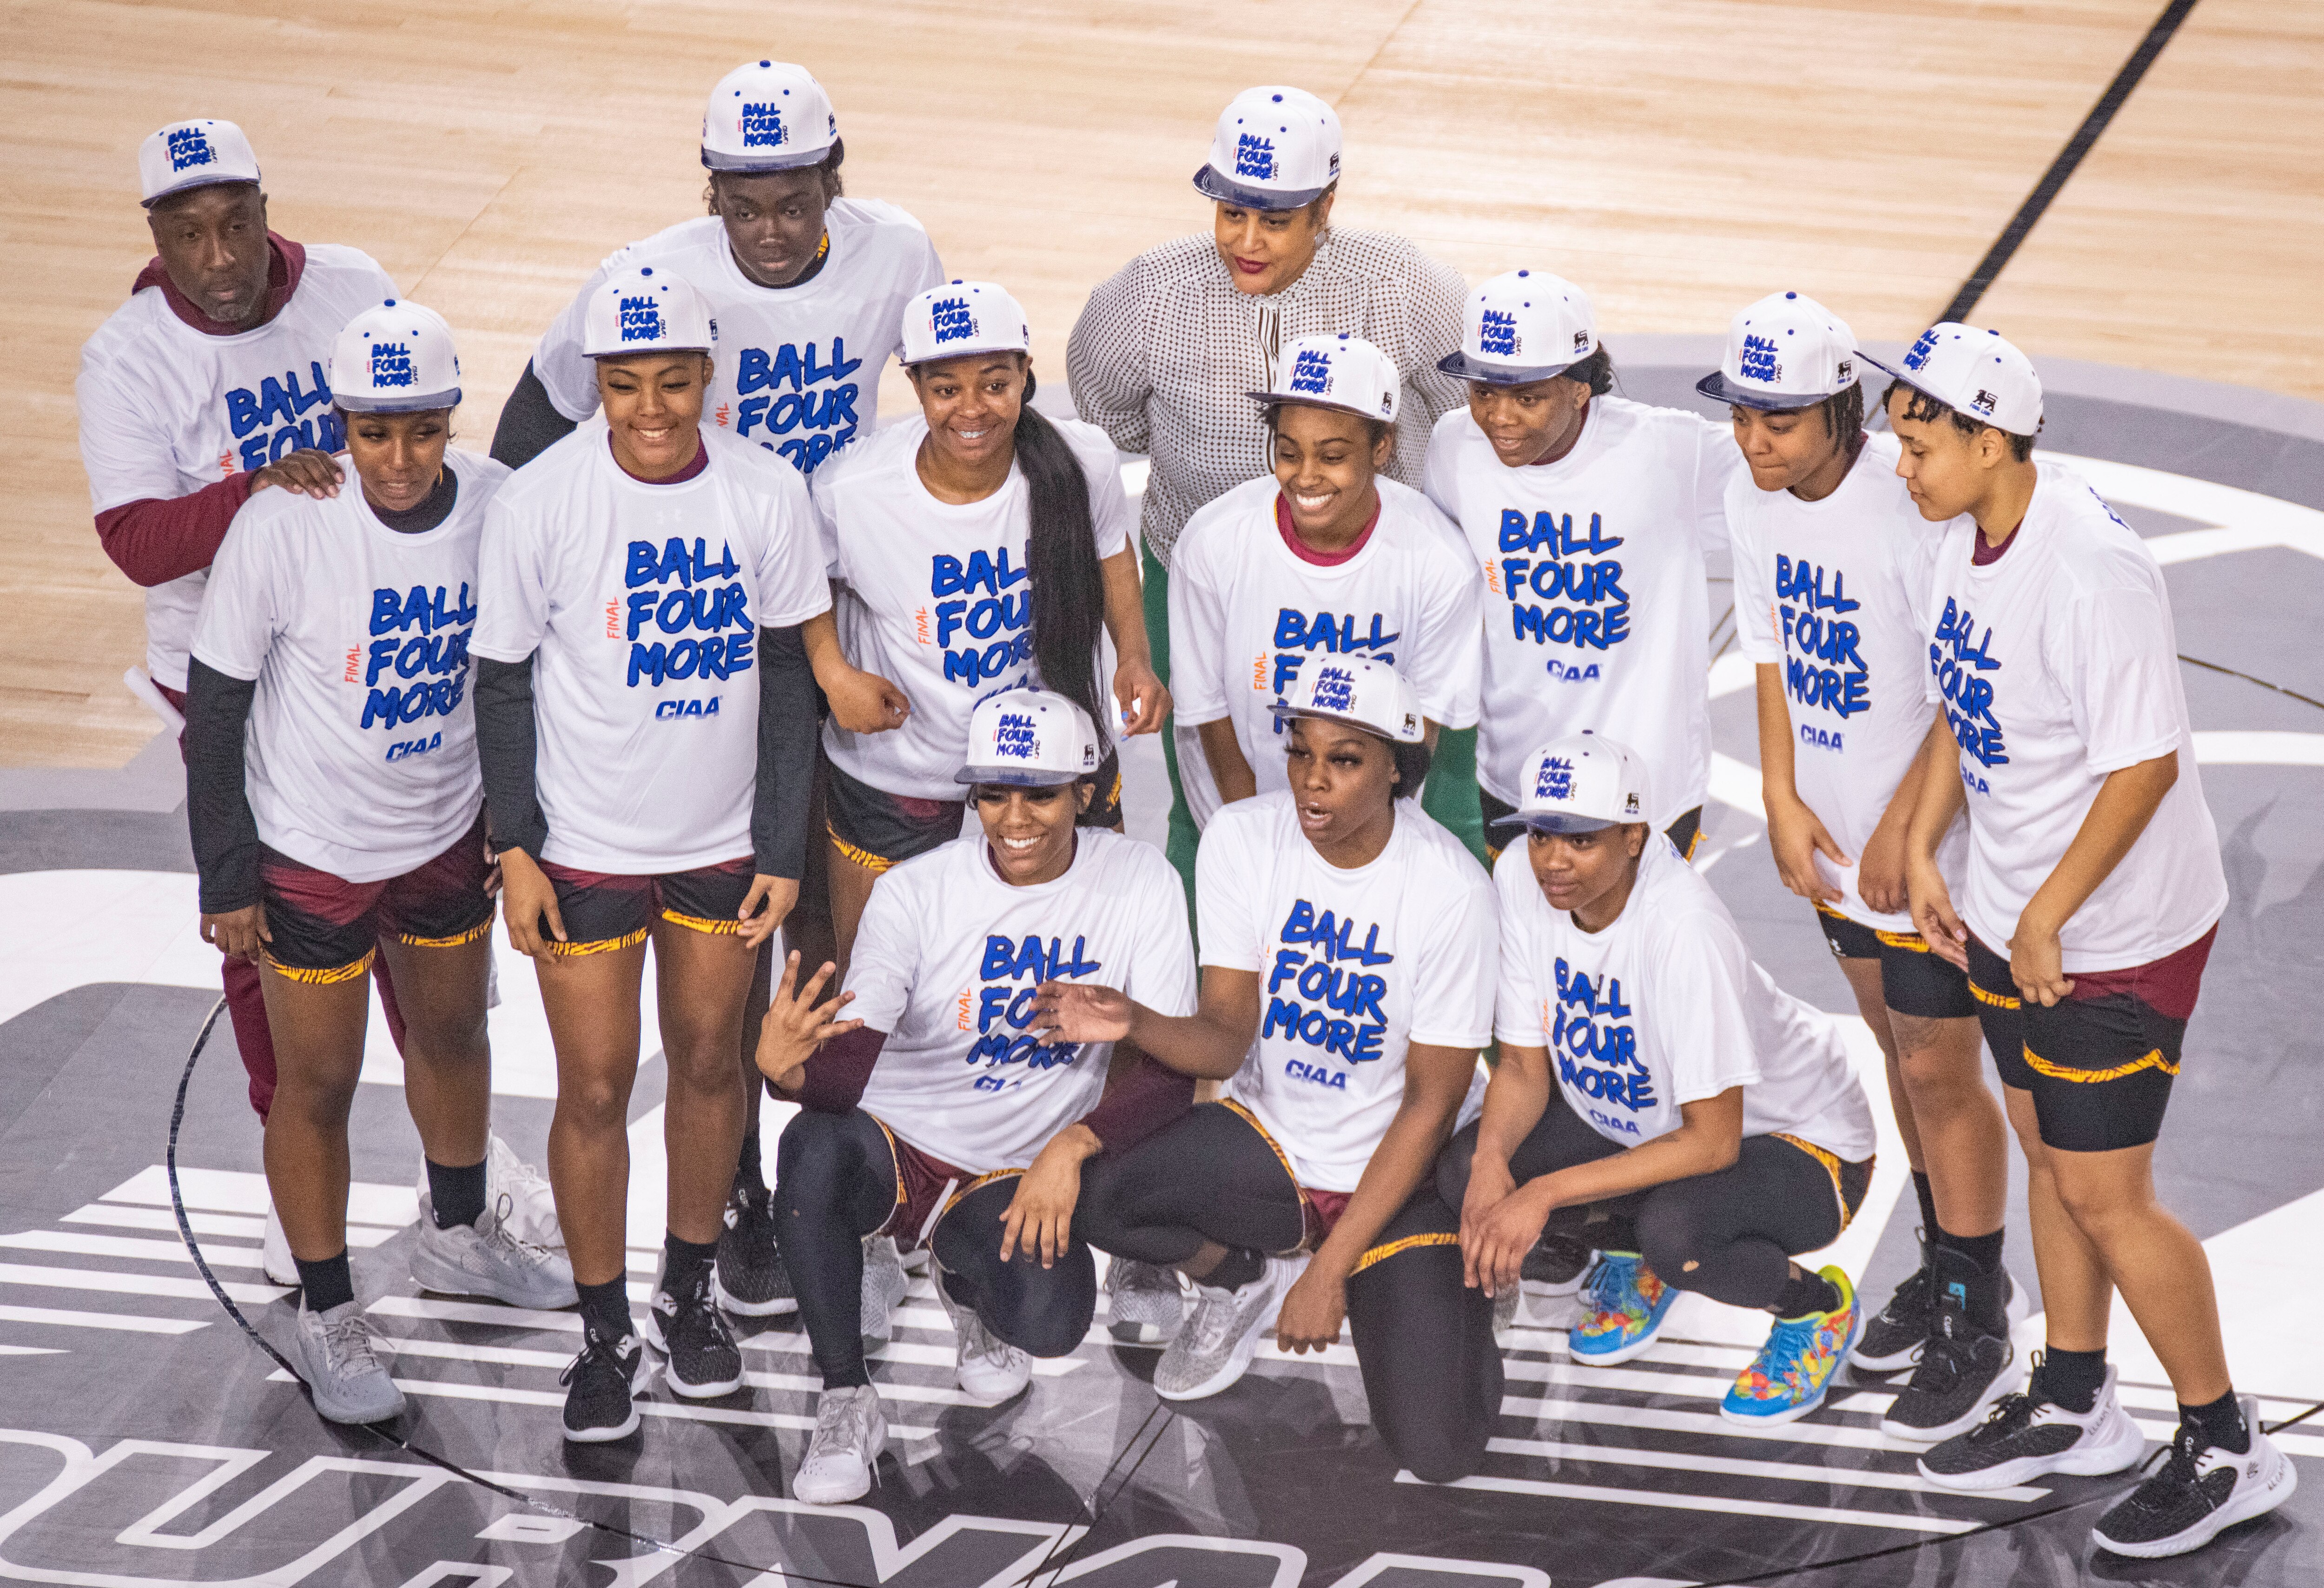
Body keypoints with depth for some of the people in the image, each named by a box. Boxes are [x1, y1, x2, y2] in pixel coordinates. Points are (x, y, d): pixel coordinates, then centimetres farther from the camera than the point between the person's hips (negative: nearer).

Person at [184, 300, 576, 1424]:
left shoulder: (500, 506, -15)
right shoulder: (282, 528, -25)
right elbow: (216, 708, -15)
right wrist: (225, 878, -11)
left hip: (447, 831, 4)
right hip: (311, 854, -4)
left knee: (452, 1033, 24)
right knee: (317, 1082, 8)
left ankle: (458, 1235, 50)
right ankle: (325, 1320, 26)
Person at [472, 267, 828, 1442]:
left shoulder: (766, 492, -10)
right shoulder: (540, 500, -16)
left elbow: (785, 675, 0)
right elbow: (503, 682, -6)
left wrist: (783, 849, 0)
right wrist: (516, 850, -8)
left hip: (723, 842, 2)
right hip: (585, 847, -2)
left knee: (710, 1061, 15)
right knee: (596, 1088, 3)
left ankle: (689, 1290, 36)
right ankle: (604, 1333, 20)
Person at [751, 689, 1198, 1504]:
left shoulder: (1139, 882, -7)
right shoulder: (916, 891, -11)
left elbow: (1172, 1067, -7)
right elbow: (848, 1067, -21)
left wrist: (1074, 1144, -25)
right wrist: (785, 1066, -46)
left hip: (1017, 1178, 1)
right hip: (895, 1149, -1)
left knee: (1049, 1320, -30)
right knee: (815, 1147, -36)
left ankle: (968, 1280, 12)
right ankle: (846, 1402, -17)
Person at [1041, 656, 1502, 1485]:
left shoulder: (1449, 886, -20)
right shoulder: (1243, 838, -11)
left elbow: (1431, 1102, -15)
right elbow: (1226, 1037, -11)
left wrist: (1329, 1271, -17)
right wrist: (1135, 1022, -35)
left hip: (1398, 1169, -3)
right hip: (1269, 1138, 3)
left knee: (1439, 1449, -19)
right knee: (1092, 1196, -27)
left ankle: (1441, 1295, 16)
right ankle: (1241, 1278, 7)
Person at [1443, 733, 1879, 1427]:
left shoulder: (1685, 927, -34)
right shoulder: (1521, 879, -16)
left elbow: (1712, 1141, -32)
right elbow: (1526, 1066, -6)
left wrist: (1543, 1194, -35)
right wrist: (1492, 1160, -27)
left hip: (1796, 1138, -6)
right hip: (1629, 1117, 6)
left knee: (1674, 1232, -37)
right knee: (1466, 1173, -16)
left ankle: (1816, 1304, -3)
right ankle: (1630, 1252, 14)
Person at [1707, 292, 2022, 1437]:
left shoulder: (1912, 505, -26)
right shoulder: (1750, 498, -3)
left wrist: (1902, 829, -19)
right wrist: (1783, 802, 0)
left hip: (1928, 839, -7)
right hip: (1834, 833, 7)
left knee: (1939, 1072, 0)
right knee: (1896, 1045, 20)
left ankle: (1976, 1330, 12)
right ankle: (1949, 1268, 37)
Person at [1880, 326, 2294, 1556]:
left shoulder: (2091, 568, -28)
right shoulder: (1969, 535, 0)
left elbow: (2144, 763, -26)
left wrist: (2048, 915, -20)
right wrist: (1922, 851, 9)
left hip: (2115, 937, -9)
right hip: (2009, 919, 9)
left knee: (2104, 1195, 0)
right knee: (2050, 1160, 20)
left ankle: (2227, 1449, 15)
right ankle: (2071, 1406, 37)